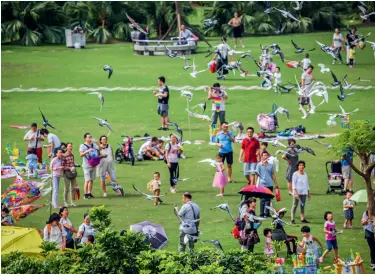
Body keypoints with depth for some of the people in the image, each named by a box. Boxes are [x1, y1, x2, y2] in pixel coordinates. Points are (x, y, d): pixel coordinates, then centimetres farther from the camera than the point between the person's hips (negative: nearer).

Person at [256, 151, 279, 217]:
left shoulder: (270, 165, 12)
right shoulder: (259, 165, 1)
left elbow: (273, 175, 17)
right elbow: (257, 174, -2)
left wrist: (276, 183, 15)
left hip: (270, 184, 4)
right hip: (262, 184, -4)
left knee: (268, 199, 7)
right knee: (263, 199, -4)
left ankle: (267, 213, 14)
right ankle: (261, 213, 0)